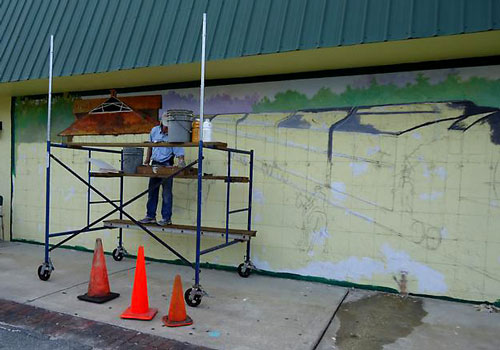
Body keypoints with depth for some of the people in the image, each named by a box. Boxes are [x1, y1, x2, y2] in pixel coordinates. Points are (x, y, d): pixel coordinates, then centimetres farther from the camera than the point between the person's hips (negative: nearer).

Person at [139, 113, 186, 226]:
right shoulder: (154, 131, 2)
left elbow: (179, 153, -16)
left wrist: (181, 162, -34)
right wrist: (147, 160, 16)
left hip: (167, 165, -5)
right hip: (154, 164, 5)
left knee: (166, 193, -2)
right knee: (152, 192, 10)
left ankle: (166, 218, 6)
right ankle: (150, 216, 20)